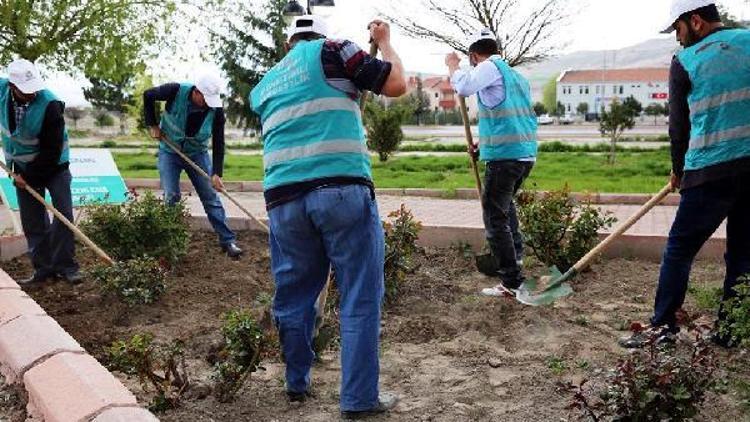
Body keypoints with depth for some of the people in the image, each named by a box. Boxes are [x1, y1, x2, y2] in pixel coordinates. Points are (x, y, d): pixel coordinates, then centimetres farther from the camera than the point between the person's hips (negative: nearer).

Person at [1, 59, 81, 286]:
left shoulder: (50, 104, -27)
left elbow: (52, 150, -22)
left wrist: (30, 177, -17)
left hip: (53, 165, -4)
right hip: (22, 167, 4)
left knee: (64, 214, -7)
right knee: (33, 222, 5)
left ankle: (65, 266, 3)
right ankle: (43, 269, 12)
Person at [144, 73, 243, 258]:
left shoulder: (216, 110, -22)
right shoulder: (175, 91, -26)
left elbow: (218, 143, -17)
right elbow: (148, 96, -7)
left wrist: (216, 173, -24)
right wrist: (153, 125, -8)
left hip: (197, 153, 1)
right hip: (169, 151, -1)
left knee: (211, 197, -1)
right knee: (171, 197, -6)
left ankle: (228, 240, 3)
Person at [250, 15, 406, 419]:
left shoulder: (263, 87, 25)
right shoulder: (330, 51, 8)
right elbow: (397, 85, 8)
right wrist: (384, 41, 25)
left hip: (284, 198, 6)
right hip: (341, 190, -5)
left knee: (293, 294, 17)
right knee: (360, 297, 3)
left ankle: (297, 383, 31)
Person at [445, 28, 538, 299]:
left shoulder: (490, 67, -5)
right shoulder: (518, 75, 22)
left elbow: (464, 86, -23)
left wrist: (452, 65, -3)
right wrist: (485, 143, 27)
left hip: (504, 156, -9)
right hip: (527, 154, 9)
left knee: (495, 219, -4)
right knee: (505, 201, 32)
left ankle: (513, 283, -4)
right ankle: (516, 253, 34)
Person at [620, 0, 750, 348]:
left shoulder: (685, 62, -1)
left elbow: (679, 125, 5)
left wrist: (678, 171, 18)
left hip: (711, 171, -4)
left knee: (678, 251, 4)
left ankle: (663, 328, 6)